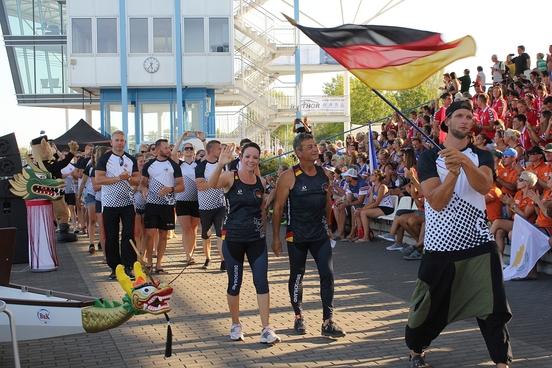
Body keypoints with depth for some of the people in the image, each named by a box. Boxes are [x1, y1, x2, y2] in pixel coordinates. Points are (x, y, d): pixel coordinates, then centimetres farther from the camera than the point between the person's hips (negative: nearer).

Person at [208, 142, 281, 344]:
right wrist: (220, 165, -47)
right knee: (235, 284, 7)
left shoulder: (261, 182, 4)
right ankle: (235, 325, 26)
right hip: (233, 238, -3)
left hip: (256, 239, 3)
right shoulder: (230, 178, -8)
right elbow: (212, 184, -31)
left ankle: (266, 329, 1)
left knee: (262, 282, -3)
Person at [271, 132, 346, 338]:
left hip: (320, 234, 4)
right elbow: (278, 208, -8)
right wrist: (276, 238, -8)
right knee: (297, 276, 9)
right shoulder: (289, 176, -12)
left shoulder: (323, 174, 3)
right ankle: (298, 317, 28)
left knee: (327, 274, -3)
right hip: (296, 236, -4)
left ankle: (328, 322, 2)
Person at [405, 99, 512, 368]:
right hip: (440, 245, -1)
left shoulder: (481, 156, 6)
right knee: (429, 306, 11)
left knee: (493, 307, -4)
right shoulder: (429, 158, 0)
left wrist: (464, 161, -33)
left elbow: (484, 186, -17)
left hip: (478, 244, 1)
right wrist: (452, 172, -26)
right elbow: (436, 202, -13)